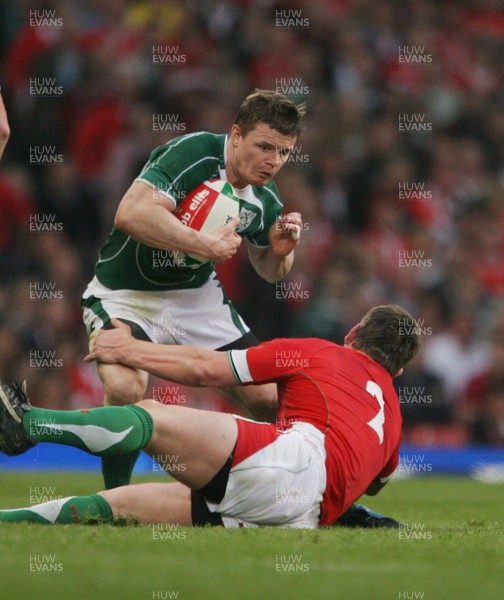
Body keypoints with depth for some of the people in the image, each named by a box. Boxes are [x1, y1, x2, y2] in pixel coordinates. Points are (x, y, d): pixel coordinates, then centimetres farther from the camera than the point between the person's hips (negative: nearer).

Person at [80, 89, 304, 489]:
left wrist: (282, 250, -12)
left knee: (270, 398, -1)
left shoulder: (265, 197, -4)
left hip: (197, 296, 6)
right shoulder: (192, 153, -26)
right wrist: (208, 246, -36)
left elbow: (269, 271, 12)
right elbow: (131, 214, -41)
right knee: (126, 388, -33)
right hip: (126, 294, -6)